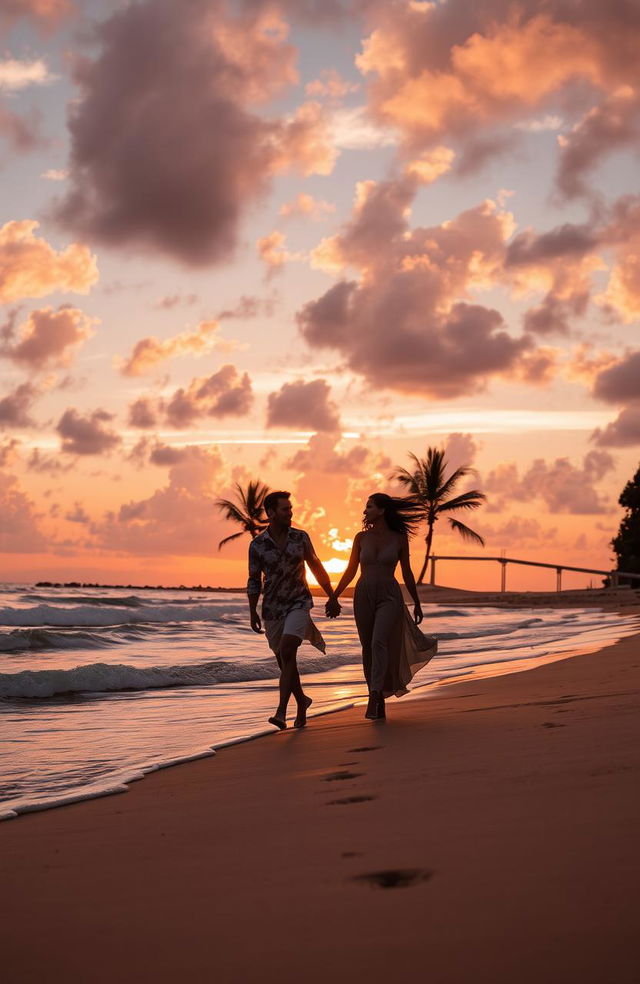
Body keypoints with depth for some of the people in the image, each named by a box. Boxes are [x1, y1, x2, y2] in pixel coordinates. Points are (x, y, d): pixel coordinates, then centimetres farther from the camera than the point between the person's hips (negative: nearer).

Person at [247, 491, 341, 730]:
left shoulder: (300, 537, -2)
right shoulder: (257, 545, -4)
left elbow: (317, 568, 10)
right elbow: (254, 581, 3)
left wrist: (332, 597, 13)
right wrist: (252, 613, -5)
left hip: (298, 604, -2)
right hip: (272, 610, 2)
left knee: (287, 653, -21)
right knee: (284, 662, 10)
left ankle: (281, 712, -25)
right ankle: (302, 702, 34)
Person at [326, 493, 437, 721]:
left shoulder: (399, 539, 0)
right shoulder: (361, 537, 5)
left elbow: (406, 573, 8)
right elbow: (350, 571, 10)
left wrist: (417, 604, 12)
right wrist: (334, 597, 4)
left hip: (390, 598, -3)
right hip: (363, 597, 3)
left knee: (379, 643, -23)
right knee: (368, 649, 6)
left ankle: (374, 700, -28)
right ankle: (380, 702, 20)